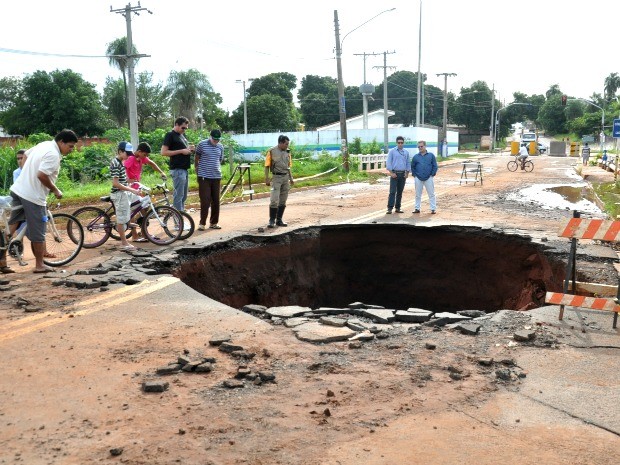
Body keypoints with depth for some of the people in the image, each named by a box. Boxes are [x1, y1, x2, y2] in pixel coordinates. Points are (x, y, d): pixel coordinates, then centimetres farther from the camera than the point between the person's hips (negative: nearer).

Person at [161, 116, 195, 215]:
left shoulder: (182, 135, 18)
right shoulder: (170, 135, -8)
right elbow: (163, 152, -14)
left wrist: (189, 149, 5)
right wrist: (181, 151, -16)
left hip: (184, 169, 9)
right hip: (177, 170, -9)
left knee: (183, 196, 12)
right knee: (178, 195, -8)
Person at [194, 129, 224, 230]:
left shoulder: (220, 147, 8)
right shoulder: (202, 144, -4)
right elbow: (196, 158, 5)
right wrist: (197, 171, 6)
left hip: (216, 177, 4)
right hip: (204, 177, -4)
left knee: (216, 201, 7)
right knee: (205, 200, -6)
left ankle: (214, 222, 17)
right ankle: (202, 223, 2)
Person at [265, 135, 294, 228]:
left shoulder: (287, 152, 9)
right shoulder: (272, 151, -7)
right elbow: (267, 166, -4)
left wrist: (291, 178, 15)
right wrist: (266, 179, -10)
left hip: (286, 177, 6)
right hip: (276, 177, -6)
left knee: (283, 201, 8)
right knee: (274, 200, -10)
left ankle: (279, 220, 15)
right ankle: (272, 220, -4)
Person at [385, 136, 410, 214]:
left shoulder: (406, 152, 11)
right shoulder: (392, 151, 0)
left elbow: (408, 163, 14)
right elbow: (388, 162, -3)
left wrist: (407, 173, 4)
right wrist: (391, 173, -11)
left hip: (403, 174, 4)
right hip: (394, 174, -4)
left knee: (400, 192, 7)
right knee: (392, 191, -10)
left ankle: (398, 208, 12)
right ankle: (390, 208, -11)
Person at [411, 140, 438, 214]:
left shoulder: (431, 155, 2)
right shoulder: (415, 157, 6)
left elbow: (435, 166, 4)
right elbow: (412, 167, 13)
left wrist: (432, 175, -4)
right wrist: (414, 175, 2)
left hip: (429, 178, -2)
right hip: (418, 178, 2)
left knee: (431, 194, 1)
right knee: (418, 194, 7)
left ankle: (433, 209, 5)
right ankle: (417, 208, 15)